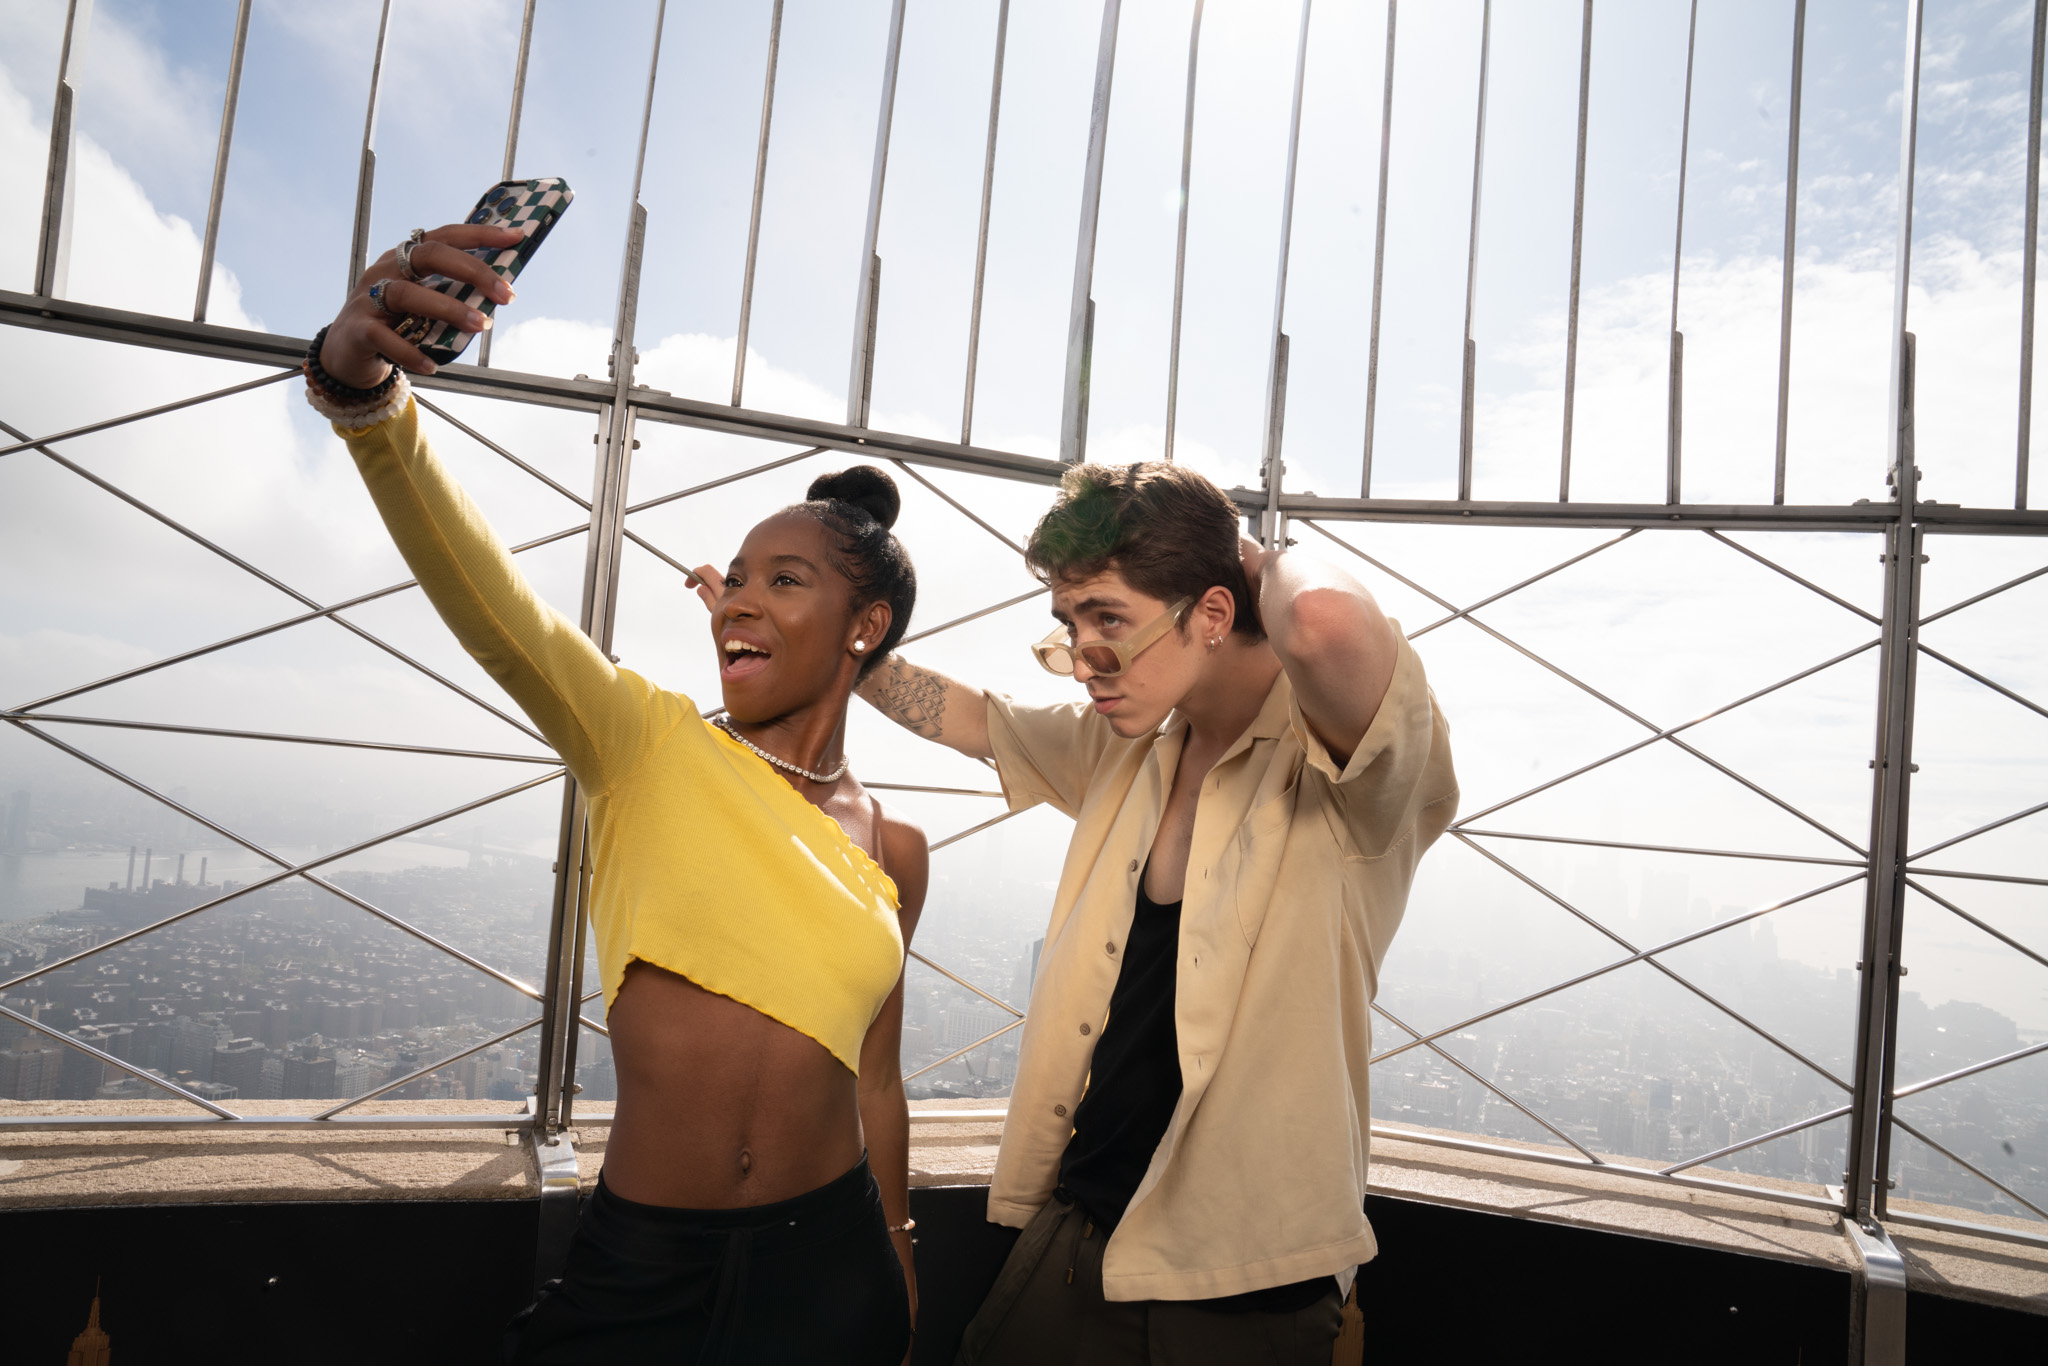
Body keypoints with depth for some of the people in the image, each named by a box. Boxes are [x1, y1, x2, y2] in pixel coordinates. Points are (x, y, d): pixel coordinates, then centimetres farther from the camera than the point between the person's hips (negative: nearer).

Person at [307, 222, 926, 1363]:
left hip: (826, 1272, 3)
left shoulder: (893, 850, 3)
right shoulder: (651, 748, -5)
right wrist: (367, 394, -40)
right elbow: (494, 610, -24)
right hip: (639, 1270, -2)